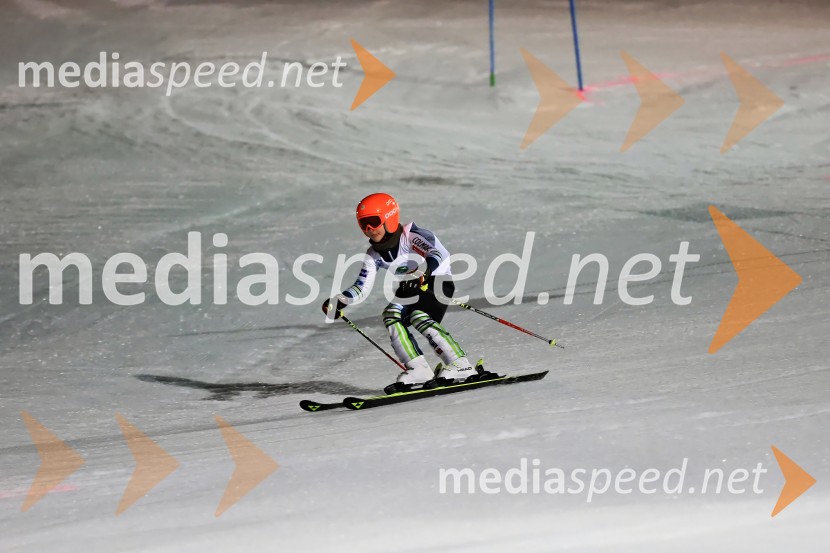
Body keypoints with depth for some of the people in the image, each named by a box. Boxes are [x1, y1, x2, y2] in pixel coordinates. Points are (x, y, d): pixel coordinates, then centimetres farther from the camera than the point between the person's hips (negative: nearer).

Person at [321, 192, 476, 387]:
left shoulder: (410, 236, -22)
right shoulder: (373, 255, -2)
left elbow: (438, 253, -37)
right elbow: (362, 287, -1)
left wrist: (420, 273, -55)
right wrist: (339, 302, -18)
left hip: (438, 280, -7)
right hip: (411, 287, 7)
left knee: (419, 317, -29)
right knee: (391, 315, -18)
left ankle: (461, 365, -27)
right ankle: (418, 370, -18)